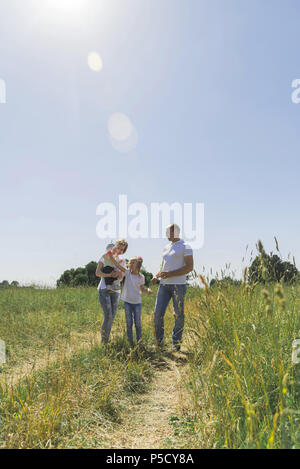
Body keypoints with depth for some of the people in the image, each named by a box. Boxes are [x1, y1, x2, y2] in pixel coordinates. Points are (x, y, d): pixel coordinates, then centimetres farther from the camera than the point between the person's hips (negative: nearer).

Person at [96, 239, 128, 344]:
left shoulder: (121, 262, 13)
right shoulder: (105, 257, 2)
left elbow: (121, 279, 8)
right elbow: (98, 273, -8)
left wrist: (118, 274, -14)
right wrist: (110, 275, -21)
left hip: (115, 291, 5)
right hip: (104, 289, -5)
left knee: (112, 317, 4)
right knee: (108, 316, -14)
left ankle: (106, 341, 17)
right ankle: (103, 341, 0)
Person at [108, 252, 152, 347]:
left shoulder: (141, 277, -2)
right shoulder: (127, 272, -1)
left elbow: (142, 289, 9)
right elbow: (117, 265, -10)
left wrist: (148, 290, -11)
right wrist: (111, 256, -20)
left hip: (137, 302, -1)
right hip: (127, 301, 1)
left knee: (138, 323, 5)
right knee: (129, 323, 6)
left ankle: (139, 342, 18)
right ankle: (130, 342, 18)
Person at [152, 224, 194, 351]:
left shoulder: (185, 247, -2)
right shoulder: (166, 248, 19)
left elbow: (190, 267, -10)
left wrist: (170, 274, -17)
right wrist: (156, 276, 5)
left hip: (178, 284, -6)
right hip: (164, 285, 6)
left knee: (178, 315, 0)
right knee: (158, 313, 0)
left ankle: (176, 344, 12)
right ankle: (159, 342, 13)